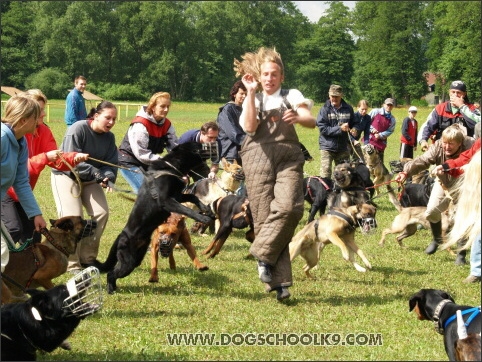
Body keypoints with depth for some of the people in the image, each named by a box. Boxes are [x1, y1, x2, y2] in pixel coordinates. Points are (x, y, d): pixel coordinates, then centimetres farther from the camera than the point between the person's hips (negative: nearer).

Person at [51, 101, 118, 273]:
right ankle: (72, 264, -10)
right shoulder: (78, 129, -24)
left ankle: (87, 259, 7)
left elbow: (111, 163, -7)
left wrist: (108, 178, -31)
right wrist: (97, 174, -38)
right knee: (73, 217, -18)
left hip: (90, 180, 6)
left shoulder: (109, 137, -3)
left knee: (101, 213, -7)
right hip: (66, 175, -6)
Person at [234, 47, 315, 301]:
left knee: (289, 206, -26)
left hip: (288, 158, 0)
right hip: (259, 159, 1)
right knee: (264, 217, -8)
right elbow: (249, 126, -2)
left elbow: (311, 121, -1)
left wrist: (297, 118, -23)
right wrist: (251, 93, -2)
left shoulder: (292, 96, 16)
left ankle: (264, 254, -12)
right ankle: (278, 282, -7)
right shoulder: (253, 100, 19)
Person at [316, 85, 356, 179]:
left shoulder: (348, 109, 3)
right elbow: (323, 129, -14)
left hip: (343, 147, 3)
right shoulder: (325, 109, -7)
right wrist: (340, 128, -21)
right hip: (327, 147, -3)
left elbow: (353, 124, 17)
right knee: (325, 173, -7)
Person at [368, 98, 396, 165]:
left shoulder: (392, 119, 7)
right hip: (370, 139, -3)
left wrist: (380, 135, -13)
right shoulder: (375, 112, 0)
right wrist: (371, 129, -14)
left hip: (381, 142, 3)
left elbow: (390, 131, 2)